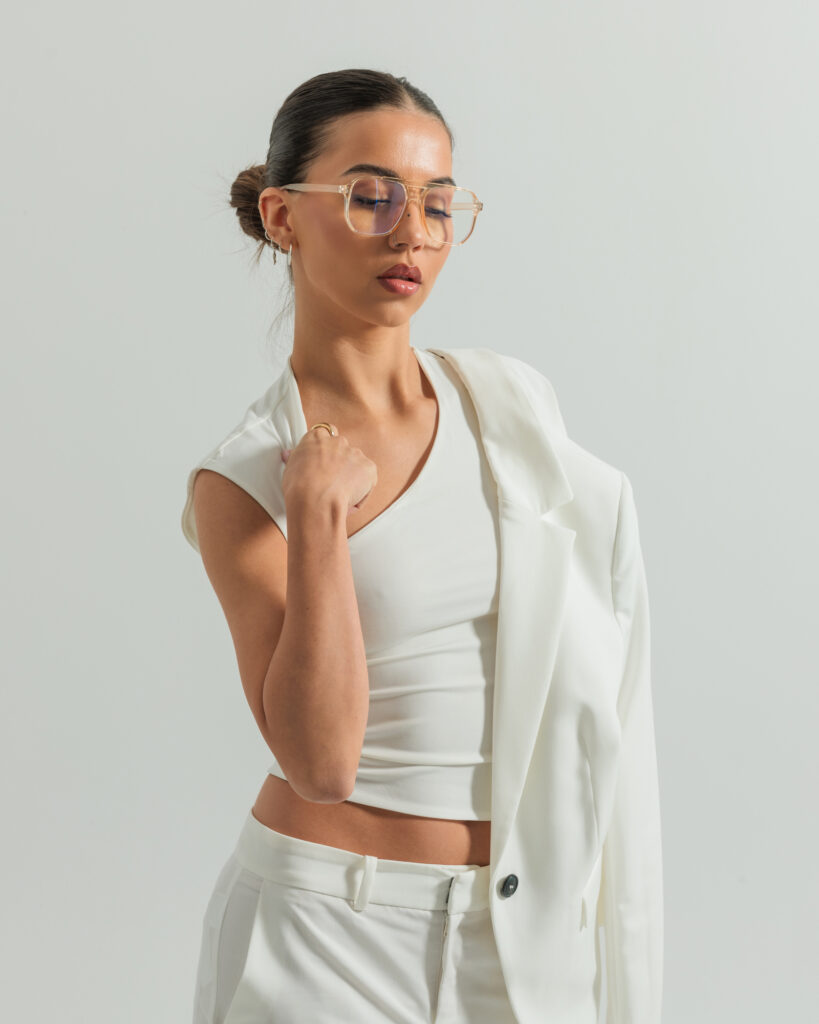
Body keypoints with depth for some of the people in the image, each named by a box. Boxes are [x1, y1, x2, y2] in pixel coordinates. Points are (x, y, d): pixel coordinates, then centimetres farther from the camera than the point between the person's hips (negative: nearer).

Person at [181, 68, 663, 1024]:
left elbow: (581, 669, 9)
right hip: (325, 920, -3)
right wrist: (318, 514, -21)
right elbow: (321, 763, -18)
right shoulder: (244, 479, -9)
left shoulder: (515, 401, 1)